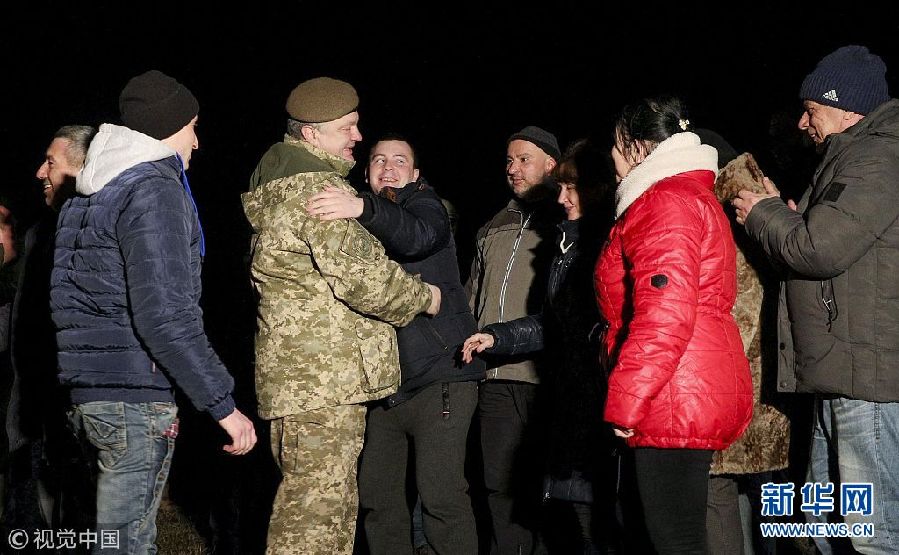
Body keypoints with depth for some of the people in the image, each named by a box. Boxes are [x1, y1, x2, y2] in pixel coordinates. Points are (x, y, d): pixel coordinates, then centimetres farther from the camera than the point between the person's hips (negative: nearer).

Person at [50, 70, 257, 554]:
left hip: (89, 391, 9)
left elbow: (64, 298, 20)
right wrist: (222, 405, -18)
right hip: (135, 395, -9)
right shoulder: (154, 189, -12)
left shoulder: (87, 195, 17)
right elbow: (164, 315, -21)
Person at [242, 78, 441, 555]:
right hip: (323, 377, -11)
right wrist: (423, 297, -5)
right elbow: (361, 276, -20)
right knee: (314, 509, -8)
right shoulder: (314, 187, -15)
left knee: (334, 502, 16)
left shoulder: (287, 178, 19)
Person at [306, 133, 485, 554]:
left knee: (441, 497, -11)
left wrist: (364, 208, -42)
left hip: (438, 376, -6)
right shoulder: (359, 222, 18)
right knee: (375, 495, 6)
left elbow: (418, 236, -25)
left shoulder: (425, 204, 0)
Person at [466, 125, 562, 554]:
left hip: (546, 378, -6)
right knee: (501, 487, 6)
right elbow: (472, 300, 27)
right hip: (496, 381, 6)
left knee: (546, 488, -1)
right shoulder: (493, 229, 22)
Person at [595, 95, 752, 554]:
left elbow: (664, 314, -23)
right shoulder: (693, 197, 24)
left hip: (675, 402, -11)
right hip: (692, 400, 11)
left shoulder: (666, 203, -11)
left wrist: (625, 402, -21)